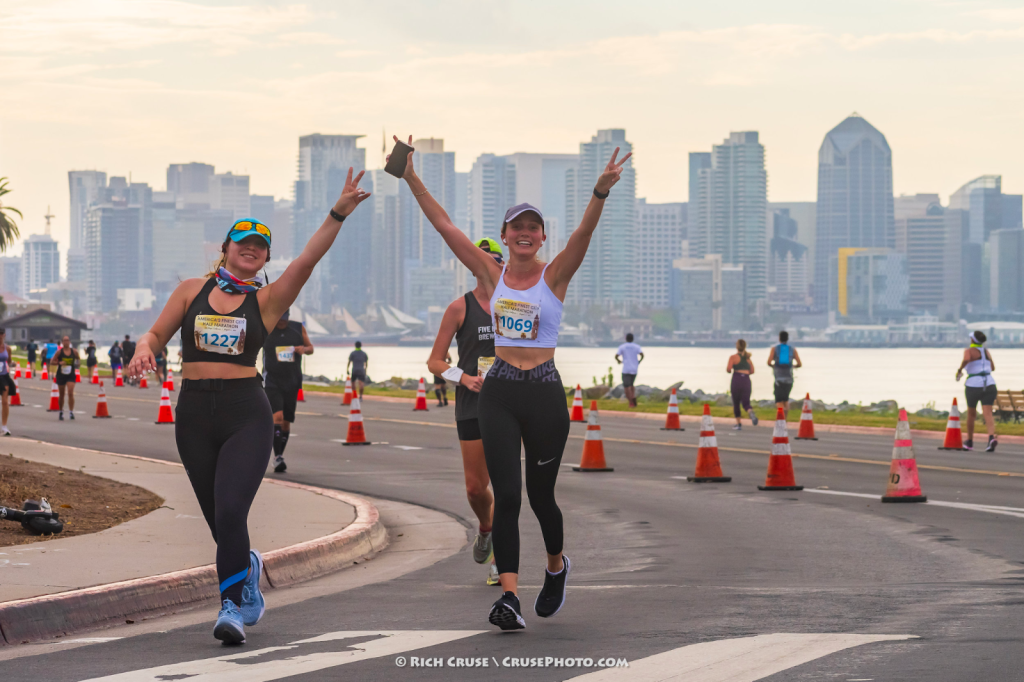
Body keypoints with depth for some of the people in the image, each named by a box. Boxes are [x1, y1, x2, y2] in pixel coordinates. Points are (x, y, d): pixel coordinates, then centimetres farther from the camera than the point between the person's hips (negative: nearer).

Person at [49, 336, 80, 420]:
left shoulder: (74, 352, 1)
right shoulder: (59, 351, -3)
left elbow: (78, 360, 16)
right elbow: (52, 362, -2)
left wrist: (78, 364, -7)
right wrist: (59, 363, -19)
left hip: (71, 375, 0)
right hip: (61, 375, 0)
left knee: (70, 393, -16)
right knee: (61, 395, 10)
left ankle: (71, 412, -15)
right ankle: (61, 412, 27)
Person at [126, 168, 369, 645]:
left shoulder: (267, 300, 4)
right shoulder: (192, 291, 9)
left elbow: (308, 259, -8)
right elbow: (156, 335, 12)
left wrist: (339, 214, -20)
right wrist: (143, 352, -11)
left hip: (247, 414, -2)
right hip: (195, 413, 2)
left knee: (230, 513, -19)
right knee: (219, 522, 9)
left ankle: (233, 606, -12)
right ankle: (246, 570, 39)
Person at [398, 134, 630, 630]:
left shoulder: (554, 275, -1)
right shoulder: (491, 274, 6)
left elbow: (584, 232, -17)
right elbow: (445, 227, 2)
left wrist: (602, 191, -34)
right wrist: (412, 181, -5)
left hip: (544, 393, -1)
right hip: (498, 393, 1)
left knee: (541, 495, 9)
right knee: (506, 495, -9)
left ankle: (556, 566, 38)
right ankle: (508, 595, -13)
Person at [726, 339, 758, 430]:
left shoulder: (733, 357, -2)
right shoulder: (747, 357, 12)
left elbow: (728, 369, -11)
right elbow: (752, 370, 10)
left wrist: (729, 371, 12)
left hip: (736, 381, -3)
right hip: (746, 381, 3)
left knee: (736, 403, 12)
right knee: (746, 403, 0)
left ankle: (738, 424, 13)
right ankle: (751, 413, -33)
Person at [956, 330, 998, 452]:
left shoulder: (969, 351, -3)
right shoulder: (986, 351, 16)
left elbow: (966, 359, -26)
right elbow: (992, 368, 27)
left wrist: (959, 370, -11)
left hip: (973, 385, -3)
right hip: (989, 385, 3)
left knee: (971, 413, 17)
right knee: (988, 414, -9)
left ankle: (969, 442, 28)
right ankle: (992, 438, -34)